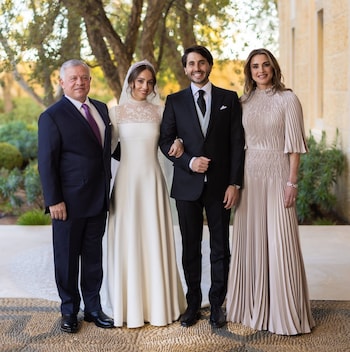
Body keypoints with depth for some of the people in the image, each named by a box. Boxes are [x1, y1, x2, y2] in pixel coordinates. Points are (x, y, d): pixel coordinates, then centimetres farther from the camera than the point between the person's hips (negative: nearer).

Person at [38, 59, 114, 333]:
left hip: (99, 199, 6)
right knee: (67, 258, 9)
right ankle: (69, 311, 24)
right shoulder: (52, 116, -10)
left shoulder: (101, 109, 10)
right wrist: (54, 200, -15)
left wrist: (108, 187, 12)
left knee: (94, 256, 14)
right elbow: (46, 162, -12)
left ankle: (93, 307, 26)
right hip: (69, 202, -6)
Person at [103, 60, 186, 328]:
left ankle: (158, 304, 14)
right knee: (127, 239, 1)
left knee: (154, 239, 3)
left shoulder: (160, 111, 6)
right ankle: (130, 305, 12)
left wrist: (178, 144, -10)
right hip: (126, 179, -1)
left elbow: (169, 140, 13)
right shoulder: (118, 112, 3)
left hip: (153, 179, 1)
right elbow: (109, 147, 5)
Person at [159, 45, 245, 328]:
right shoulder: (175, 101, 7)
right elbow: (166, 140, 4)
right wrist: (189, 161, -13)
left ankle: (217, 304, 18)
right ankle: (193, 303, 19)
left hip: (220, 185, 0)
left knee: (220, 248, 6)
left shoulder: (229, 99, 5)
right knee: (191, 249, 8)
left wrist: (235, 183, -6)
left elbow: (237, 143, 1)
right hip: (187, 185, 1)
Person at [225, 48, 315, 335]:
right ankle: (253, 307, 20)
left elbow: (295, 144, -7)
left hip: (277, 175, -5)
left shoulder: (287, 99, -3)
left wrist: (292, 182, -12)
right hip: (249, 175, 5)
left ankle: (284, 312, 9)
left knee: (279, 241, -3)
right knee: (250, 240, 8)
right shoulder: (245, 101, 11)